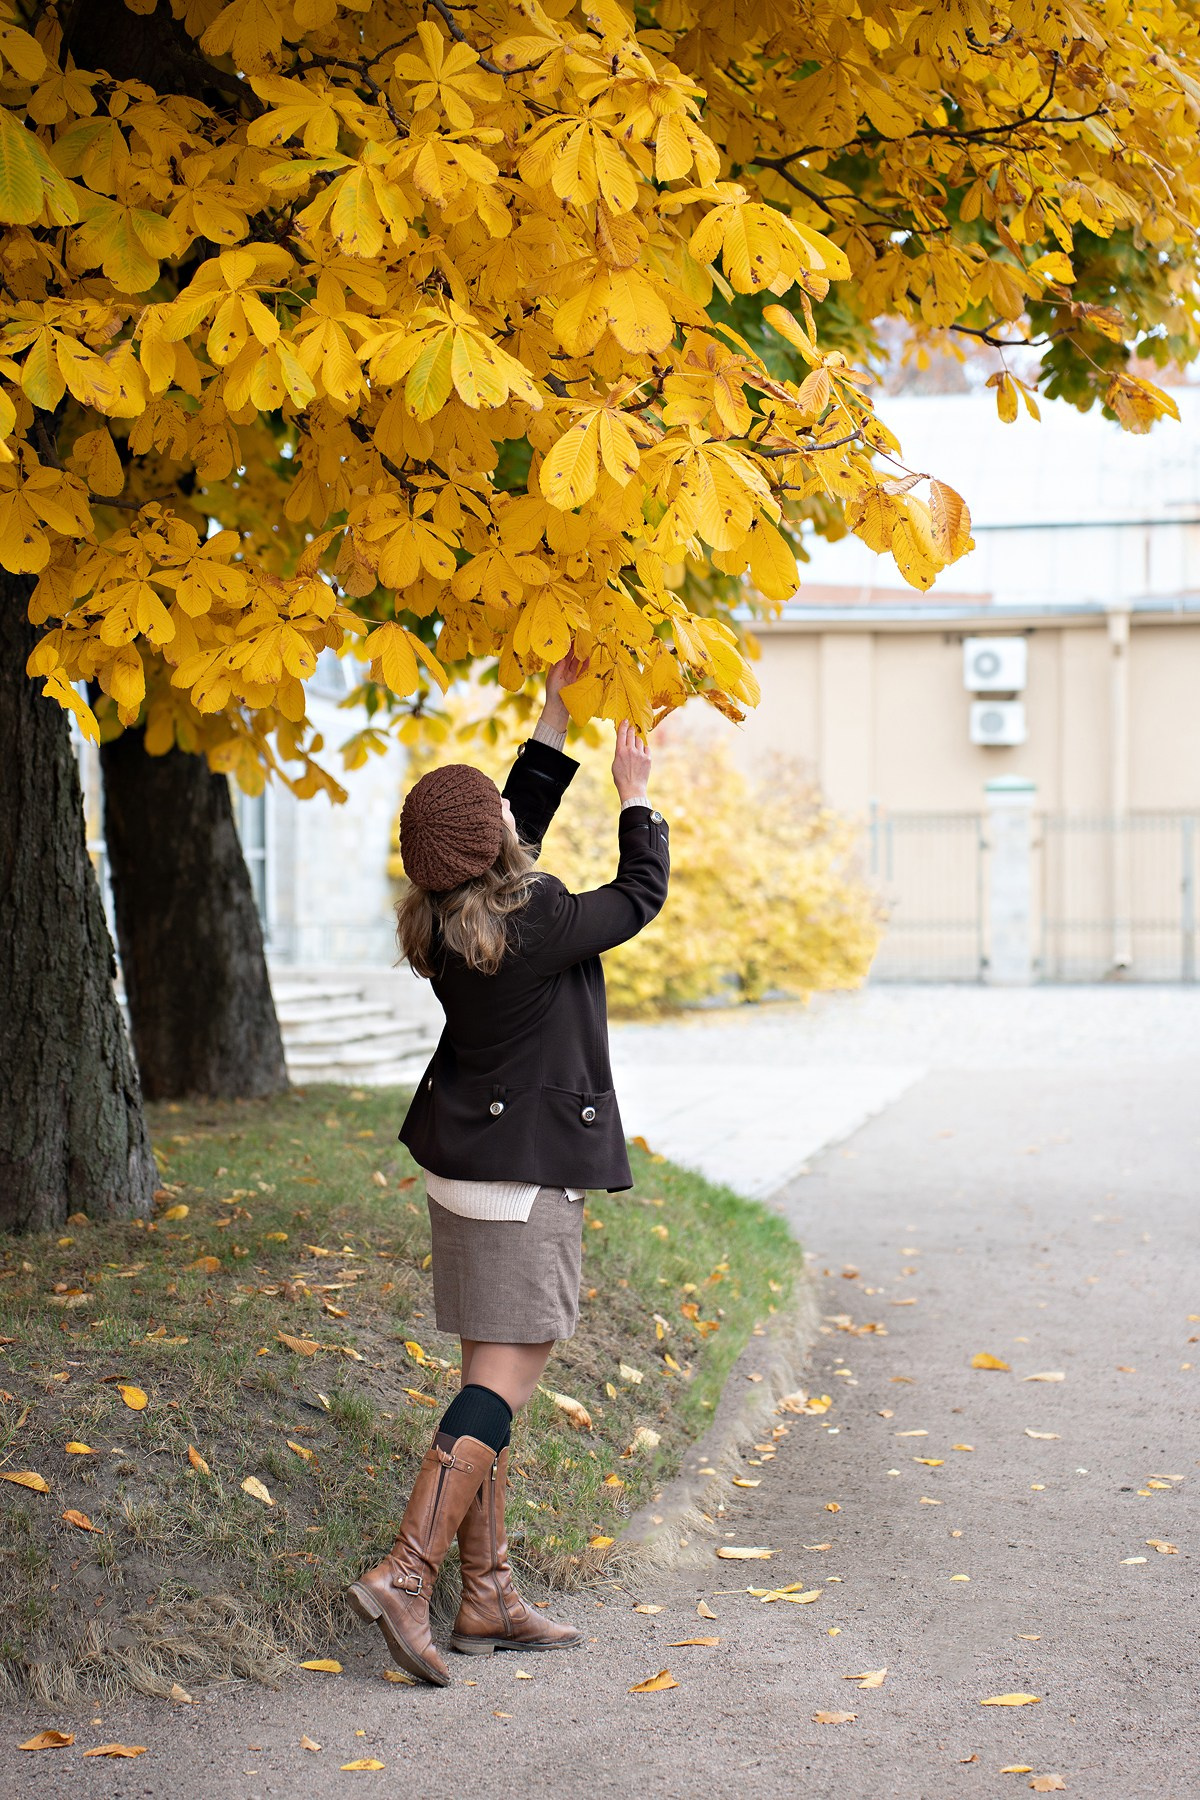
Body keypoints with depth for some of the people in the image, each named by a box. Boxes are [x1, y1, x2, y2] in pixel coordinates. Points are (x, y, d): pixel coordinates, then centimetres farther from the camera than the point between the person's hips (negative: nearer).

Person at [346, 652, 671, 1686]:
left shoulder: (446, 920, 4)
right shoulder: (537, 922, -18)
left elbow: (524, 820, 21)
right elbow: (641, 895, -2)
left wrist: (555, 717, 21)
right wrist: (635, 794, 11)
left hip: (469, 1167, 9)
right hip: (526, 1176, -9)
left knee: (495, 1381, 12)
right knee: (505, 1382, -7)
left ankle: (488, 1596, 16)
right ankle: (406, 1573, -13)